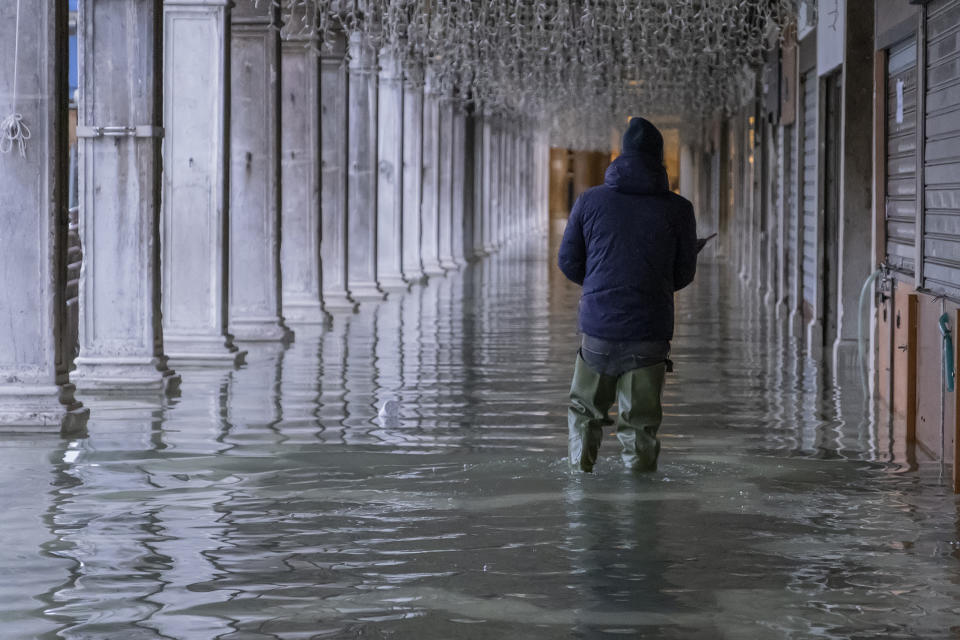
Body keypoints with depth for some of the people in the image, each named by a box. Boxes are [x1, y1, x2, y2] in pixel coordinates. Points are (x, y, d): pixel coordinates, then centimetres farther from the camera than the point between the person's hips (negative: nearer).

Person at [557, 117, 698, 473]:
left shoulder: (590, 201, 1)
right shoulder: (678, 209, -2)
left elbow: (569, 262, 6)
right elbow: (684, 274, 6)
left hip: (597, 327, 1)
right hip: (650, 335, -1)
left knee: (584, 410, 18)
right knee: (639, 424, 4)